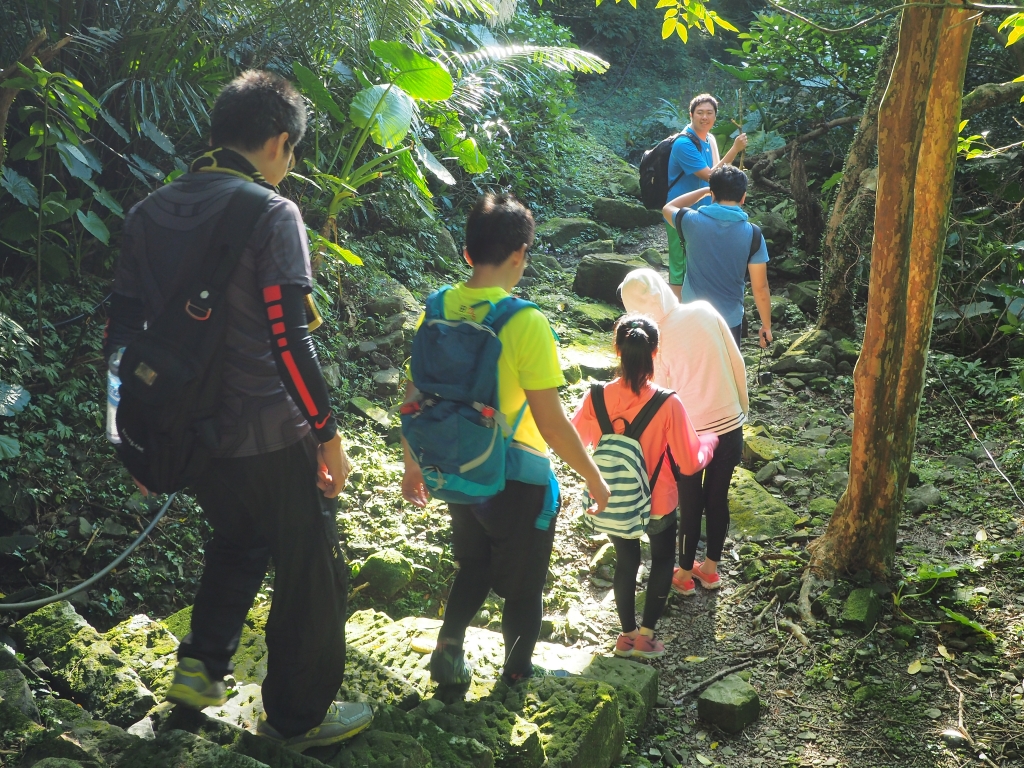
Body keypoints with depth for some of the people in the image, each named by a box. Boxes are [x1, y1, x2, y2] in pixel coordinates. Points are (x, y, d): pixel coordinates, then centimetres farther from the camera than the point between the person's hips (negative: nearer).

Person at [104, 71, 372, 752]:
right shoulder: (272, 215, -15)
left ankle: (201, 667, 29)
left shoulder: (150, 214, 6)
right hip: (268, 435, -7)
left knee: (238, 536, 32)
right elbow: (289, 340, -19)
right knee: (311, 570, 11)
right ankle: (299, 716, 24)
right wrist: (329, 434, -10)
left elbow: (123, 330, 9)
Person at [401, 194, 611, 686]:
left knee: (474, 566, 31)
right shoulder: (524, 322, -23)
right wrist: (593, 476, -7)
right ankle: (518, 678, 36)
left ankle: (448, 647, 20)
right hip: (517, 480, -5)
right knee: (523, 586, 19)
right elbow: (552, 424, -22)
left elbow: (414, 399, 1)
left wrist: (412, 466, 15)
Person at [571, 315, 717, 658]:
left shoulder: (597, 398, -19)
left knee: (625, 562, 27)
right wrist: (709, 440, 2)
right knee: (663, 560, 27)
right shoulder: (668, 405, -26)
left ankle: (627, 634, 39)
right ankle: (646, 636, 28)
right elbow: (690, 464, -18)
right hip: (656, 505, -2)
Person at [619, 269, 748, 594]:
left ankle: (684, 574, 32)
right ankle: (710, 568, 36)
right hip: (730, 425, 3)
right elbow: (737, 362, -1)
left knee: (690, 505, 15)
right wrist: (743, 406, 13)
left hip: (691, 433, -3)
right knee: (718, 499, 19)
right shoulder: (705, 311, -8)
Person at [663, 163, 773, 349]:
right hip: (729, 320, -1)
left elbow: (668, 208, 14)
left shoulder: (692, 221, -12)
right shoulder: (752, 234, -13)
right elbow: (760, 288, -9)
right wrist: (766, 326, 4)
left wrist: (704, 190, 16)